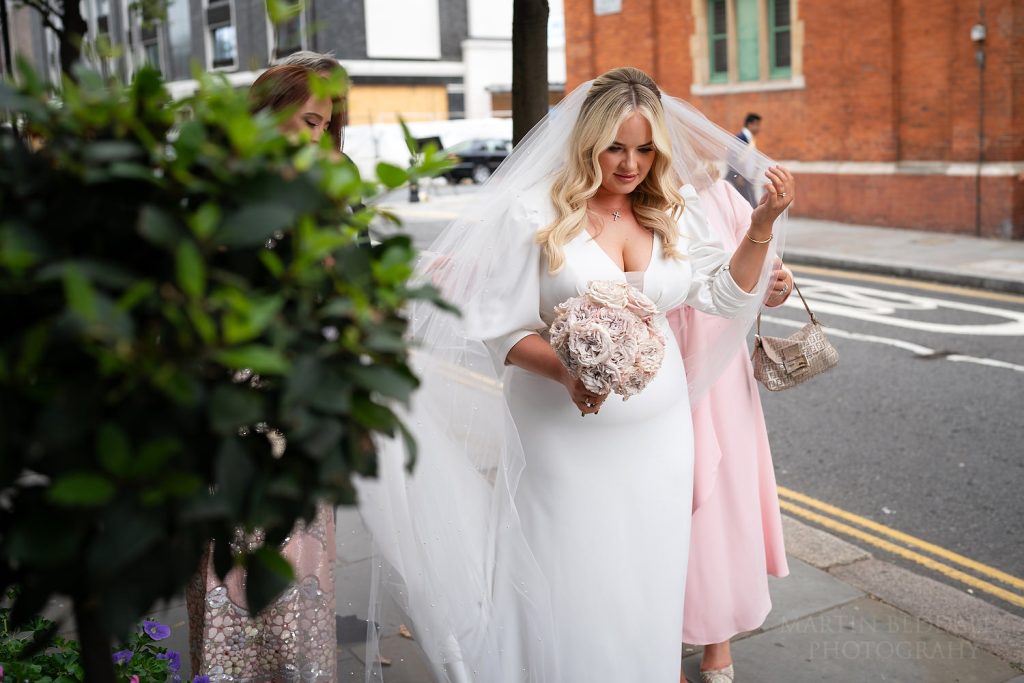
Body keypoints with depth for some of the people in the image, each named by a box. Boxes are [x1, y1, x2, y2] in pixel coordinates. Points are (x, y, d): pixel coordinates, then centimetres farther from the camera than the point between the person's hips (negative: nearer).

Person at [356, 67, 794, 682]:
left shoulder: (672, 212, 5)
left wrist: (763, 226, -3)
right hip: (565, 434, -4)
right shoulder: (536, 215, -10)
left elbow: (727, 295, 9)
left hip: (656, 429, 4)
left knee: (648, 577, 13)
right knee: (568, 580, 6)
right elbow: (506, 328, -11)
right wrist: (566, 372, -26)